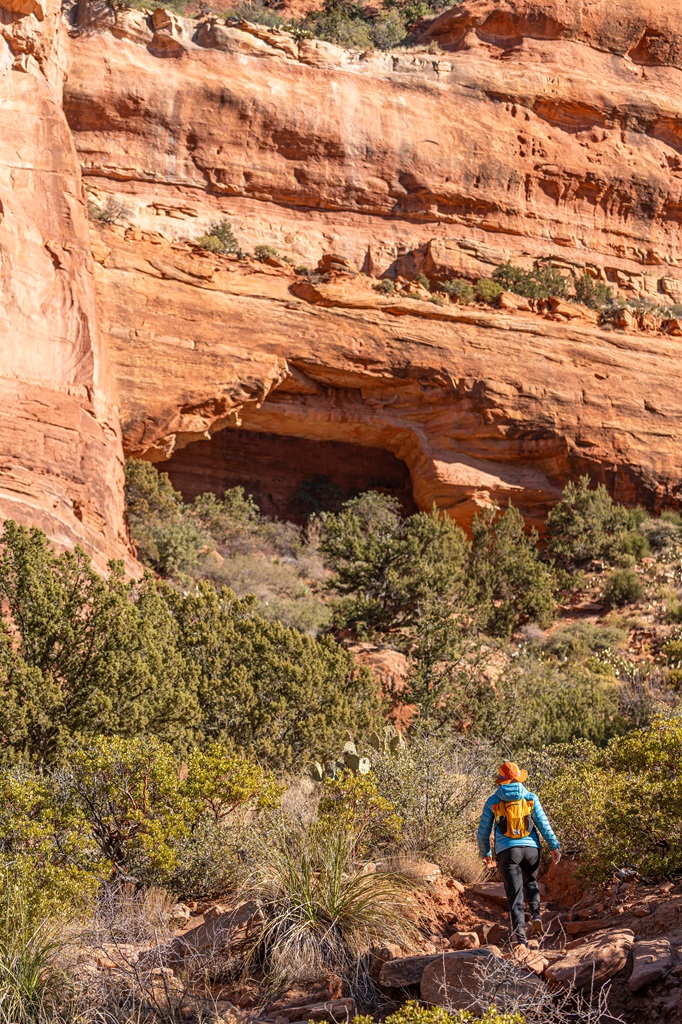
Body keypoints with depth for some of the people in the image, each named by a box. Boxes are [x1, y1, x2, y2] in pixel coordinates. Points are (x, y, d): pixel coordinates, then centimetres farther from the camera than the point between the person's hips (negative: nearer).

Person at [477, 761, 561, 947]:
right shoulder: (530, 798, 6)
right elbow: (544, 824, 0)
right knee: (530, 882, 27)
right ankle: (535, 914, 5)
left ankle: (519, 935, -10)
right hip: (530, 848, 1)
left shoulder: (492, 801, 6)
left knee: (515, 893, 0)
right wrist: (554, 847, 3)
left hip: (506, 851, -1)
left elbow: (483, 831, 9)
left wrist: (485, 853, 22)